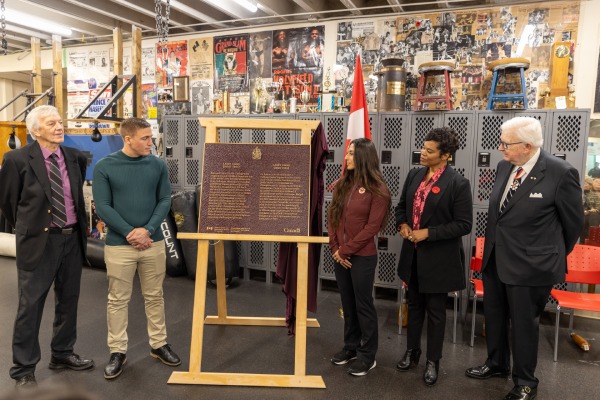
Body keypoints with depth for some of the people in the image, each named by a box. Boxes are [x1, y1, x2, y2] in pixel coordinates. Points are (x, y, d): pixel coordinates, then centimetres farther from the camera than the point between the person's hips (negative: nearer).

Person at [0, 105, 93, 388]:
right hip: (39, 241, -5)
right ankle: (23, 369, 18)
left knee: (68, 300, 15)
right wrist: (27, 228, 8)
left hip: (72, 238, 5)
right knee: (30, 305, 3)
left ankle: (62, 354, 33)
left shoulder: (76, 157, 4)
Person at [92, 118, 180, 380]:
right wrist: (129, 233, -15)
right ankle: (117, 351, 23)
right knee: (118, 300, 8)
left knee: (154, 296, 13)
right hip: (118, 244, -2)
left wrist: (147, 230, -13)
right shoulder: (104, 167, -5)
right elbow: (103, 206, -8)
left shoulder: (158, 165, 1)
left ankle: (159, 344, 27)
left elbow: (165, 201, 0)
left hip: (154, 242, 2)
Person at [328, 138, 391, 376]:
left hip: (362, 257, -6)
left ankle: (367, 356, 20)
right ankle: (351, 347, 32)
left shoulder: (377, 190, -12)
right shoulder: (342, 185, 8)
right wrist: (335, 248, -3)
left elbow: (372, 227, -15)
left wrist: (345, 250, -13)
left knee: (363, 305, 5)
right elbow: (332, 217, 8)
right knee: (347, 303, 16)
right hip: (340, 255, 6)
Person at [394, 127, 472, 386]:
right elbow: (401, 206, 14)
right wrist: (402, 225, -6)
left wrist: (428, 233, -20)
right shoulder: (414, 175, 3)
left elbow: (464, 224, -16)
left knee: (435, 310, 10)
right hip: (413, 253, 6)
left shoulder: (458, 183, -15)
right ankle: (412, 352, 36)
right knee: (414, 305, 19)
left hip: (439, 257, -5)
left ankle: (433, 361, 27)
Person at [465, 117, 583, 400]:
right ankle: (496, 363, 43)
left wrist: (553, 256, 8)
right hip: (495, 259, 6)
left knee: (524, 323, 10)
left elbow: (573, 222, -5)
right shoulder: (504, 167, 1)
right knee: (493, 316, 20)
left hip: (530, 265, -6)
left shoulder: (561, 173, -18)